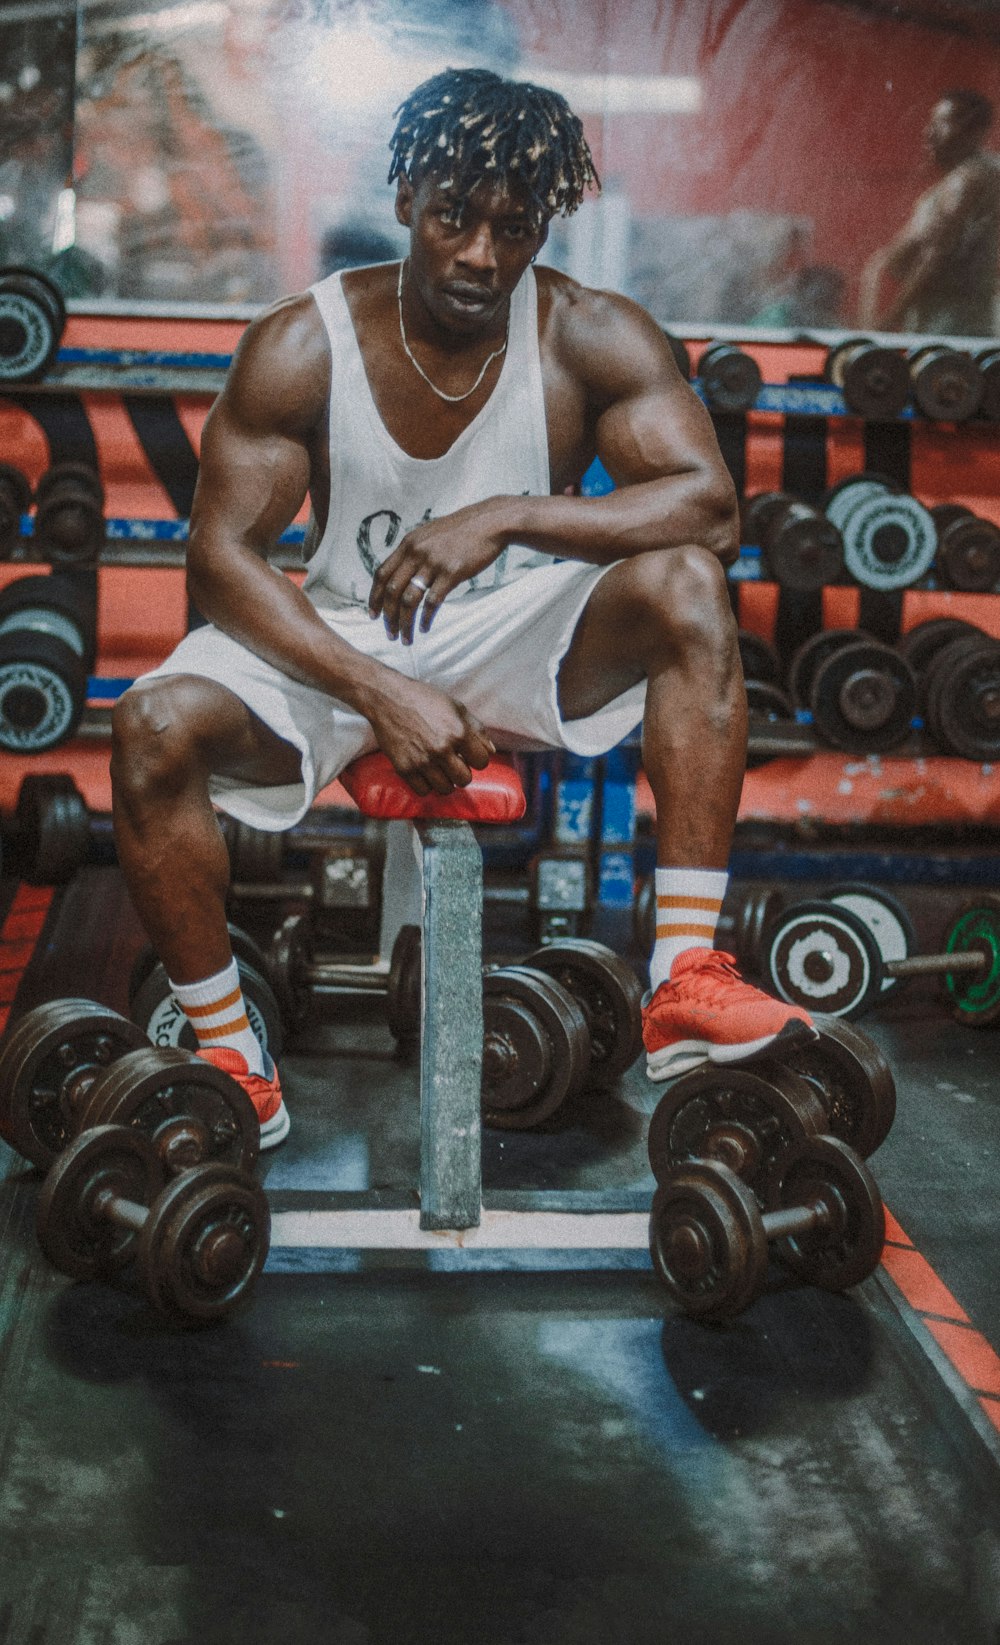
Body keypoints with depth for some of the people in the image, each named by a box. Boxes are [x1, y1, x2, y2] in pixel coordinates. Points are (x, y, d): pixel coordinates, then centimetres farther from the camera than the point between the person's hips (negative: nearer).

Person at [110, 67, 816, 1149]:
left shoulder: (594, 338, -12)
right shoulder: (299, 348, -13)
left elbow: (710, 507, -22)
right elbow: (222, 556, -16)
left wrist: (508, 515, -33)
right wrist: (383, 695, -28)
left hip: (519, 638, 0)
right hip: (343, 642, 0)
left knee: (685, 584, -28)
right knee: (156, 727, -26)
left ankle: (684, 987, -30)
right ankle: (234, 1071, -10)